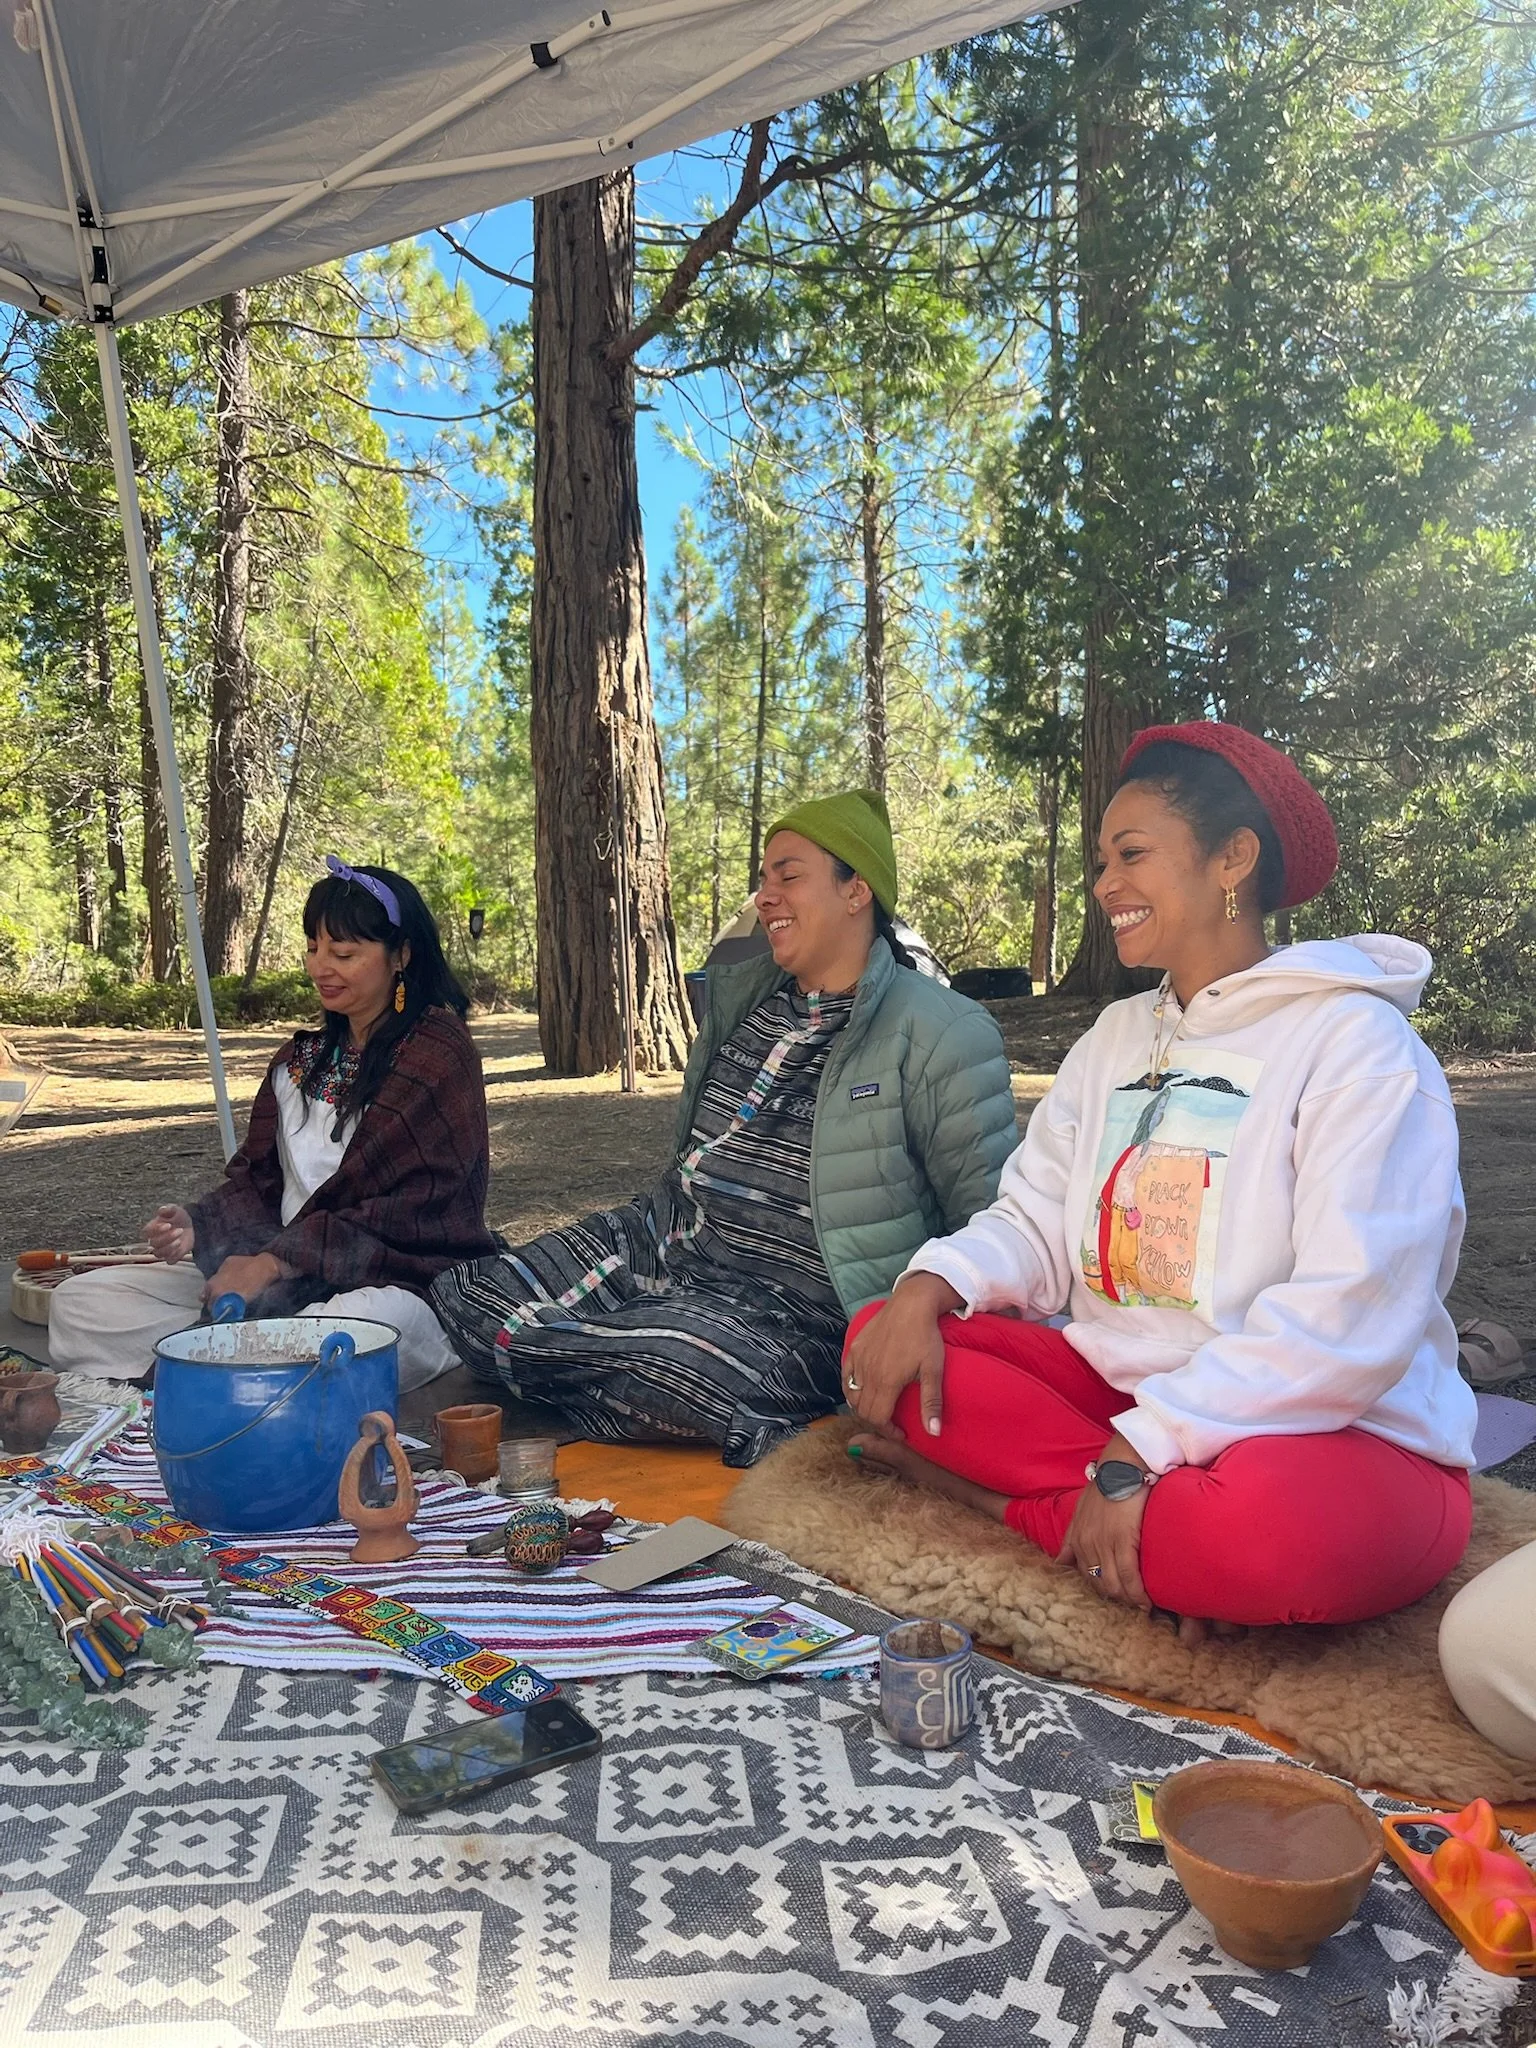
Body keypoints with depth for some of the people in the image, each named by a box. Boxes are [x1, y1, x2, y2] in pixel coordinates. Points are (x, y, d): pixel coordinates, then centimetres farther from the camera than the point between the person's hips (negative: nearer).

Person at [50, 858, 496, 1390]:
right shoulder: (303, 1058, 17)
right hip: (286, 1284, 8)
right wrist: (199, 1227, -8)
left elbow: (411, 1216, -15)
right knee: (79, 1304, -4)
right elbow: (259, 1180, 13)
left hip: (400, 1283, -7)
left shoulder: (438, 1054, -7)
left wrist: (276, 1262, -17)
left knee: (365, 1322, -44)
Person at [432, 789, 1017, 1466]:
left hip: (792, 1304, -8)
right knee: (465, 1301, -6)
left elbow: (990, 1217, -7)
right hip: (663, 1242, 8)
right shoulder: (740, 997, 12)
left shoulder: (939, 1035, -9)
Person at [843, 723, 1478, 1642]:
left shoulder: (1355, 1039, -11)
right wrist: (928, 1285, -15)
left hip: (1336, 1436, -7)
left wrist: (1139, 1449, -26)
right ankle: (1163, 1532, -14)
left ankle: (1002, 1492, -15)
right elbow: (1035, 1223, 7)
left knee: (1271, 1524, -41)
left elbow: (1353, 1313, -21)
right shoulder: (1117, 1038, 13)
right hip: (1117, 1390, 8)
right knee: (882, 1335, -9)